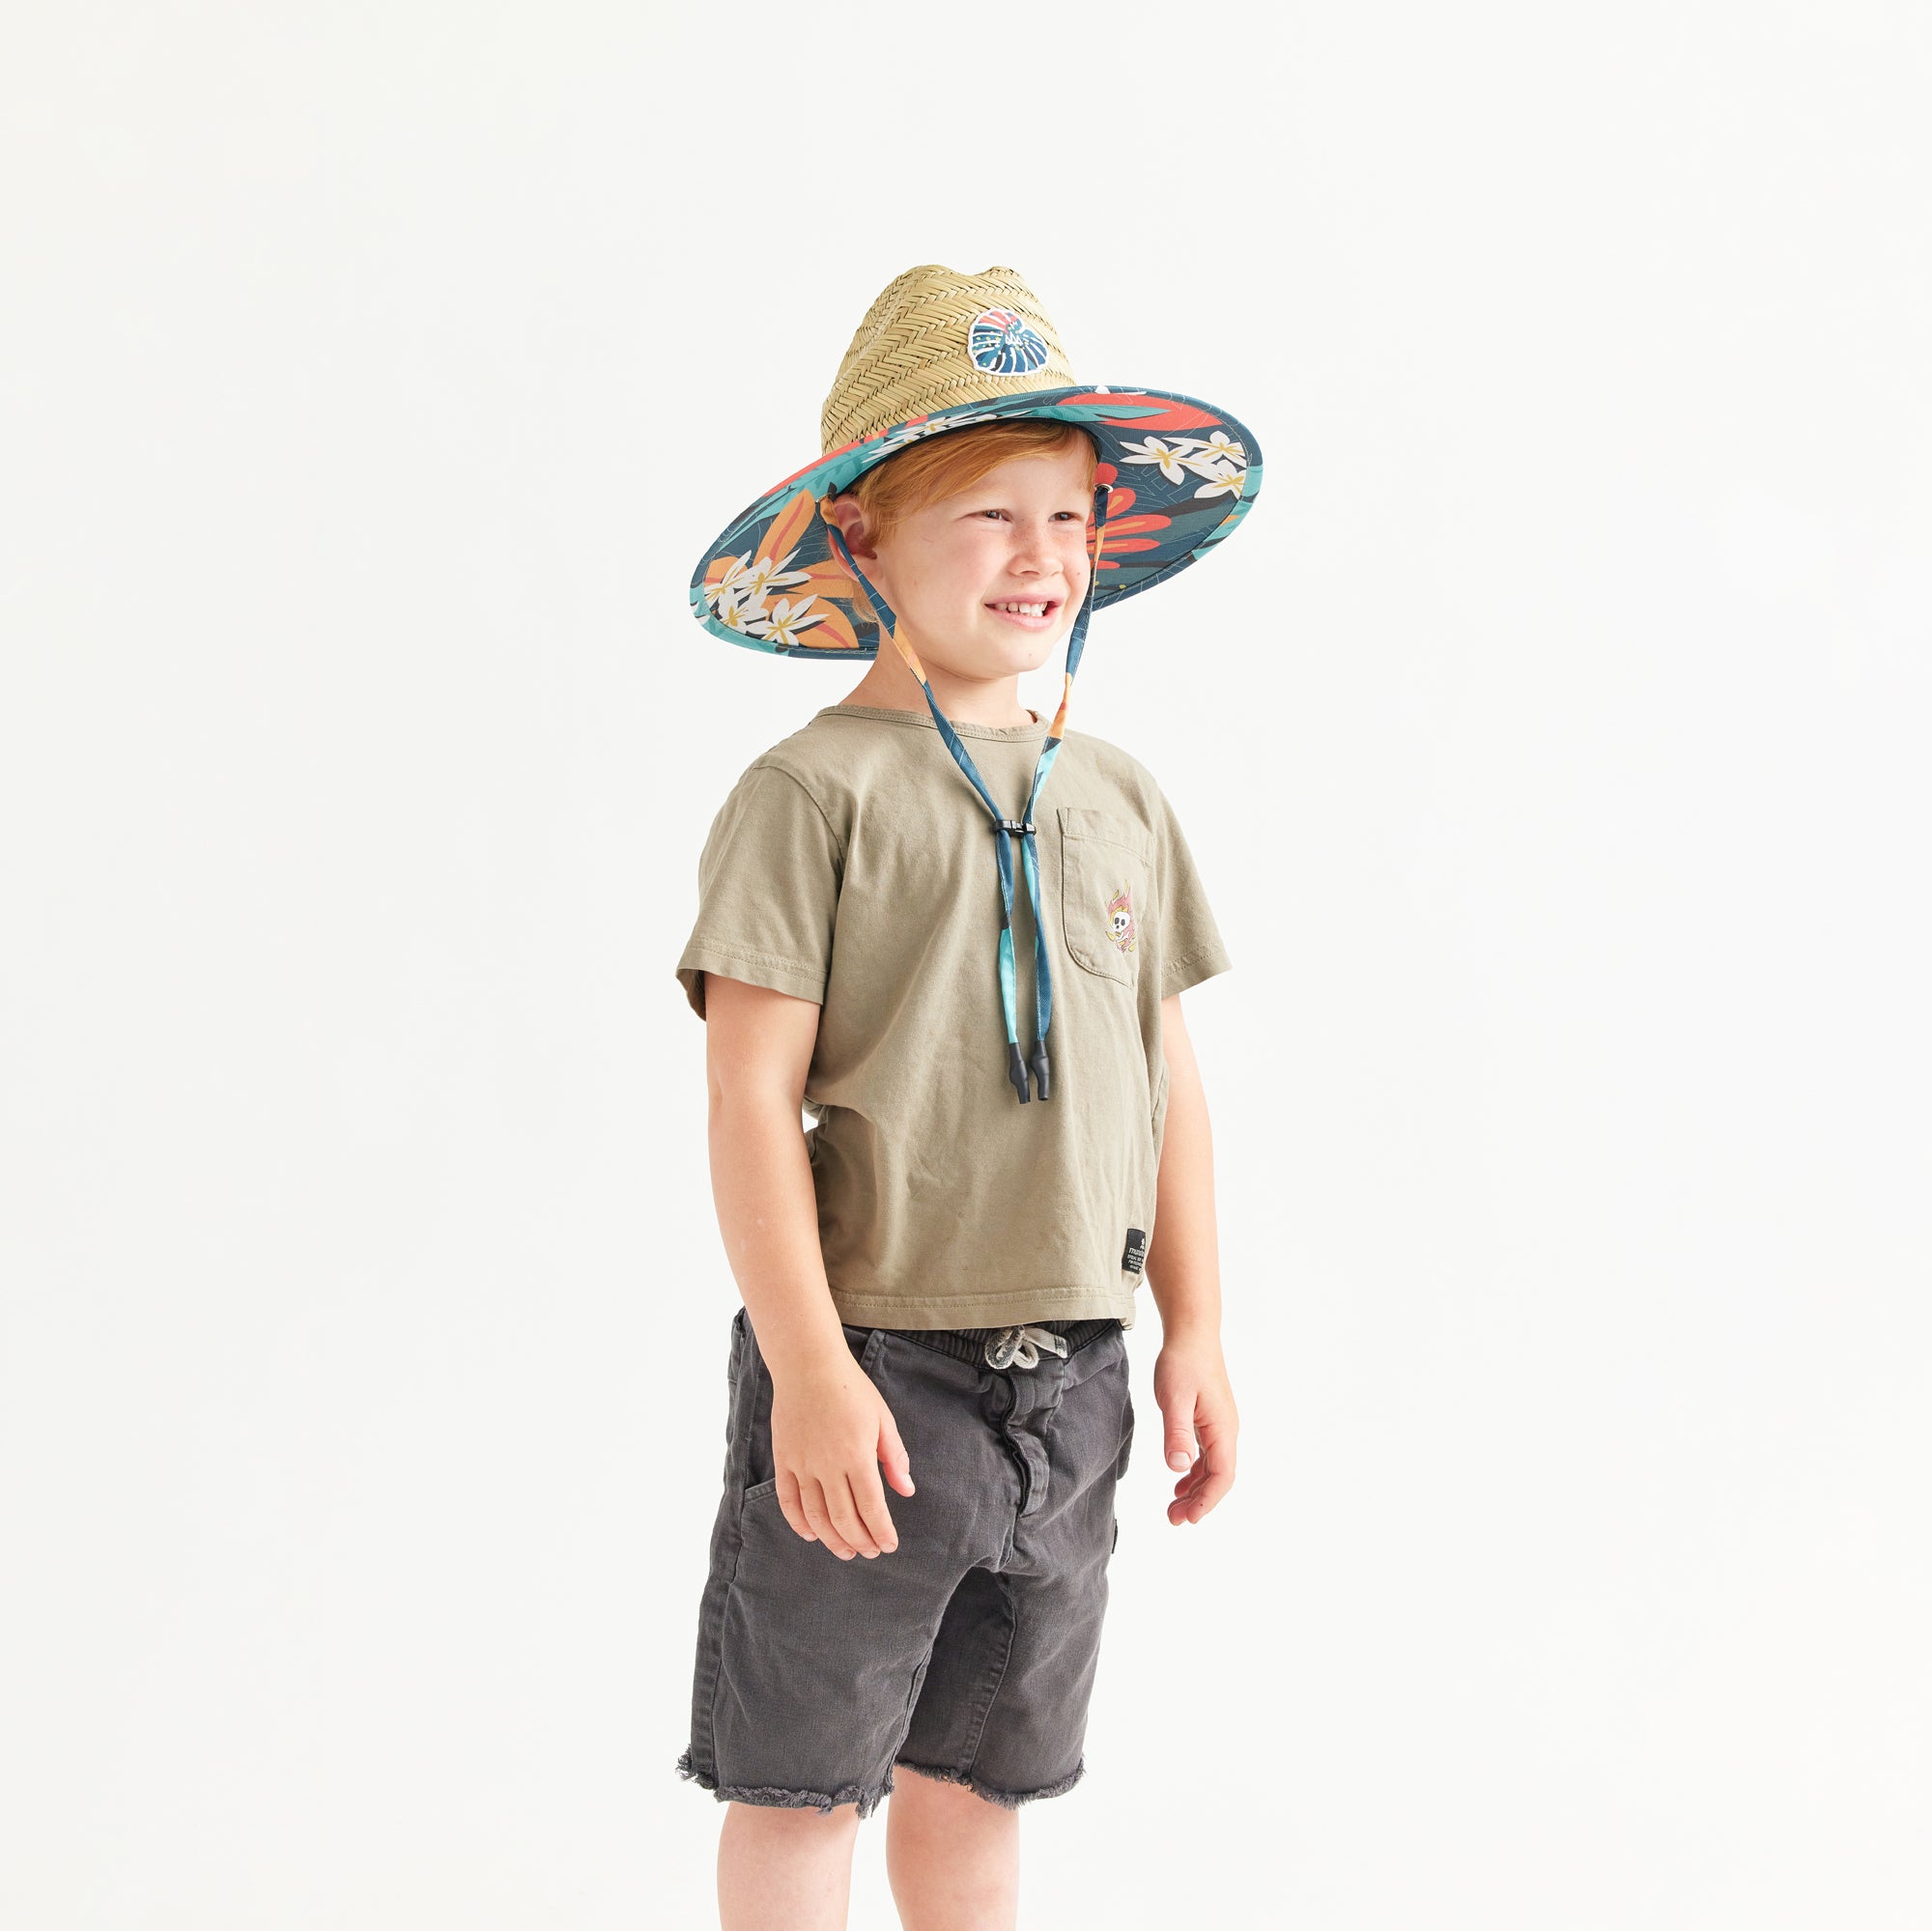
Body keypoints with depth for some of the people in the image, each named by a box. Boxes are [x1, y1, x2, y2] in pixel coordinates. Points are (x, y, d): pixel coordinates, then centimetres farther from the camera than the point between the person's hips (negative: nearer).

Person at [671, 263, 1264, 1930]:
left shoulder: (1122, 803, 8)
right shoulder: (815, 796, -10)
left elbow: (1168, 1082, 13)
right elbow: (753, 1098, -13)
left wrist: (1197, 1331, 10)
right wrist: (810, 1369, -18)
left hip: (1068, 1379, 5)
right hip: (874, 1367, -5)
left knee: (978, 1776, 18)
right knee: (804, 1779, 7)